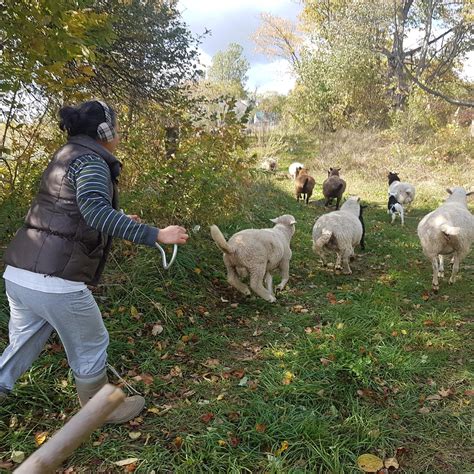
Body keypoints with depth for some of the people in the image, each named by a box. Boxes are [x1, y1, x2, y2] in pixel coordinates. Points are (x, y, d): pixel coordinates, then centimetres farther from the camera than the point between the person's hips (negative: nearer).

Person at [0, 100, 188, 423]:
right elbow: (96, 211, -28)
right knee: (91, 346, 13)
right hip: (55, 281, -9)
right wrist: (154, 235, -28)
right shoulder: (90, 161, -10)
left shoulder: (68, 156, 19)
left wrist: (120, 221, 34)